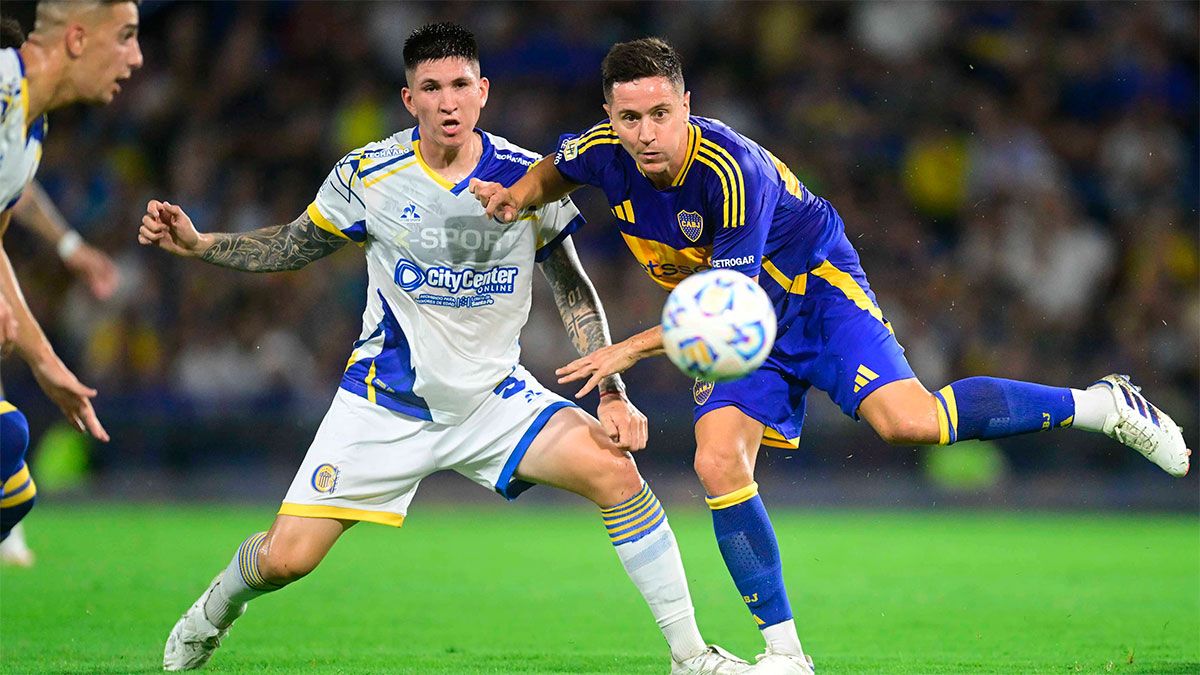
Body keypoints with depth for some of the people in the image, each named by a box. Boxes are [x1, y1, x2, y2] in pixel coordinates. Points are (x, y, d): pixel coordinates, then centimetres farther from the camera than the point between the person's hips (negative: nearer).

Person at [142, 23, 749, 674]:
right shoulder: (366, 174, -9)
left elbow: (572, 289, 3)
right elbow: (294, 246, 8)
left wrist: (612, 394, -5)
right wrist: (196, 243, -6)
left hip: (494, 395, 1)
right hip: (384, 400, -1)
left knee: (614, 468, -22)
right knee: (285, 557, -8)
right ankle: (217, 608, 30)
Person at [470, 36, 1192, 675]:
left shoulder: (732, 170, -32)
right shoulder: (604, 153, -14)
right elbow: (556, 171, 13)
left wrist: (631, 350, -26)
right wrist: (515, 195, -8)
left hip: (817, 289, -6)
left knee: (908, 421, -27)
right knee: (718, 463, -15)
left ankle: (1100, 405, -10)